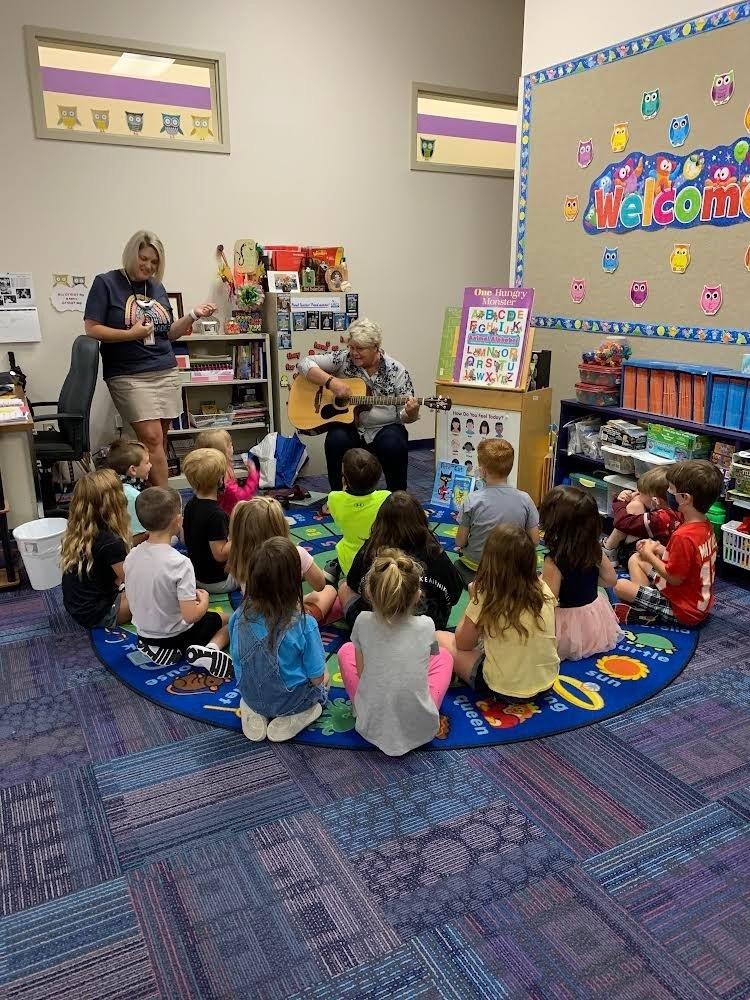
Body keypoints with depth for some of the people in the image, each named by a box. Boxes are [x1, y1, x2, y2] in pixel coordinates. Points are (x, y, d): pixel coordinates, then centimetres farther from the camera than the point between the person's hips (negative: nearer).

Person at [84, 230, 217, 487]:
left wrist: (193, 315, 3)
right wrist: (131, 334, -17)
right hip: (129, 376, -5)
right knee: (151, 437, -14)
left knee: (159, 440, 3)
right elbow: (92, 329, -6)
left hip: (166, 373, 5)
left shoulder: (157, 288, 16)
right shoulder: (106, 283, 0)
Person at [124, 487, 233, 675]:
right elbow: (191, 616, -27)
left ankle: (154, 646, 10)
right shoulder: (180, 563, -28)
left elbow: (132, 599, 4)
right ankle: (209, 651, -10)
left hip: (145, 634, 6)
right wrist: (204, 600, -6)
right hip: (177, 636, -6)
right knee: (229, 619, 17)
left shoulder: (131, 557, -10)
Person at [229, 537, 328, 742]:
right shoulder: (304, 624, -30)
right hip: (291, 700, -3)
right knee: (323, 682, 29)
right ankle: (291, 719, 3)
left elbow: (238, 662, -2)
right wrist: (322, 677, 5)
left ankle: (253, 714, 8)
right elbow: (316, 678, -18)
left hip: (251, 696, 3)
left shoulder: (239, 617, -19)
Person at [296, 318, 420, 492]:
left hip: (384, 429, 0)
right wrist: (331, 381, -20)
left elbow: (405, 416, -3)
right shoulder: (343, 359, -3)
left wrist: (411, 412, -28)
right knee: (336, 440, -31)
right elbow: (305, 364, -6)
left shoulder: (396, 370, -5)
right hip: (349, 427, 1)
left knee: (394, 445, -32)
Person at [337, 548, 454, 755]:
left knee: (346, 650, 20)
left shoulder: (363, 622, -15)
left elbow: (361, 672, -2)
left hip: (372, 729, 0)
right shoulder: (426, 626, -14)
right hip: (422, 730, 0)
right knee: (443, 656, 23)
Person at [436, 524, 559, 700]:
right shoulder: (543, 590, -10)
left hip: (504, 690, -5)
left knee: (439, 638, 10)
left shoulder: (485, 598, -22)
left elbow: (463, 643, -4)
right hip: (547, 682, 6)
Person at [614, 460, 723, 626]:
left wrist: (649, 555, -10)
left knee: (620, 586, -8)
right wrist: (657, 549, -1)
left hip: (682, 612, -10)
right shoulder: (705, 525, -1)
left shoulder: (684, 536, -31)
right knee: (635, 559, 14)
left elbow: (675, 578, -24)